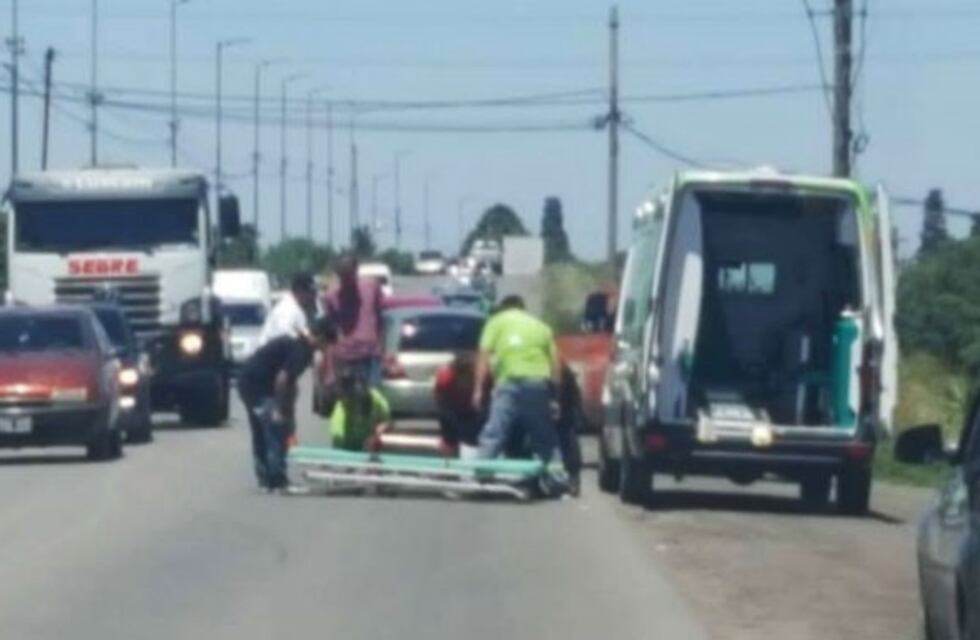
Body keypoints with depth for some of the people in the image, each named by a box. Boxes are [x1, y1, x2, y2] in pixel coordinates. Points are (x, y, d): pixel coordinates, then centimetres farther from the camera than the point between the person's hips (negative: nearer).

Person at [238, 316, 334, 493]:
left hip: (248, 381, 10)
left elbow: (289, 382, 22)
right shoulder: (301, 350, -15)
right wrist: (279, 409, -16)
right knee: (277, 430, -6)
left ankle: (266, 478, 24)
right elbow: (282, 379, -22)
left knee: (261, 432, 17)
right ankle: (277, 481, -4)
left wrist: (288, 411, 23)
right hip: (258, 385, -10)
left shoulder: (295, 343, 16)